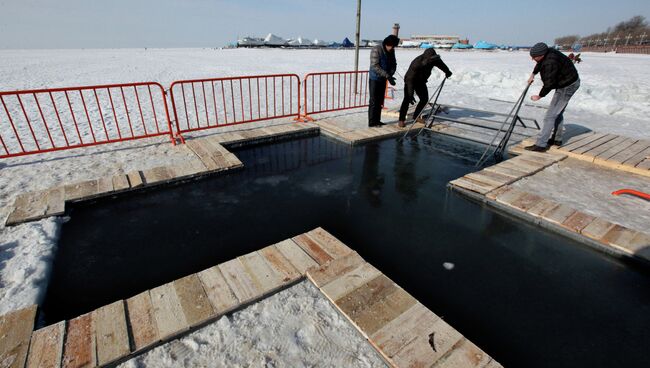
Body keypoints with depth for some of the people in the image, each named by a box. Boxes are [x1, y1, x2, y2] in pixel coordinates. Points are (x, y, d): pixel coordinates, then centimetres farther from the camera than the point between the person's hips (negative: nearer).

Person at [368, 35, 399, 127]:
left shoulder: (391, 51, 6)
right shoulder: (376, 49, -16)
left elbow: (393, 64, 9)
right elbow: (375, 66, -24)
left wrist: (390, 74, -14)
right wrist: (387, 75, -29)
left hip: (383, 79, 7)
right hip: (375, 79, -7)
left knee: (380, 101, 9)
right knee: (374, 101, -6)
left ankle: (377, 121, 17)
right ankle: (372, 122, -2)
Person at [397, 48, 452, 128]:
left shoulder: (433, 59, -18)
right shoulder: (416, 64, -37)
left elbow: (440, 64, 6)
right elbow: (410, 80, -39)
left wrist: (447, 71, 21)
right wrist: (410, 95, -43)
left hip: (421, 81, 6)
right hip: (410, 81, -6)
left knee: (425, 99, 1)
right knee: (407, 99, -19)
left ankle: (416, 116, 15)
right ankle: (401, 120, -14)